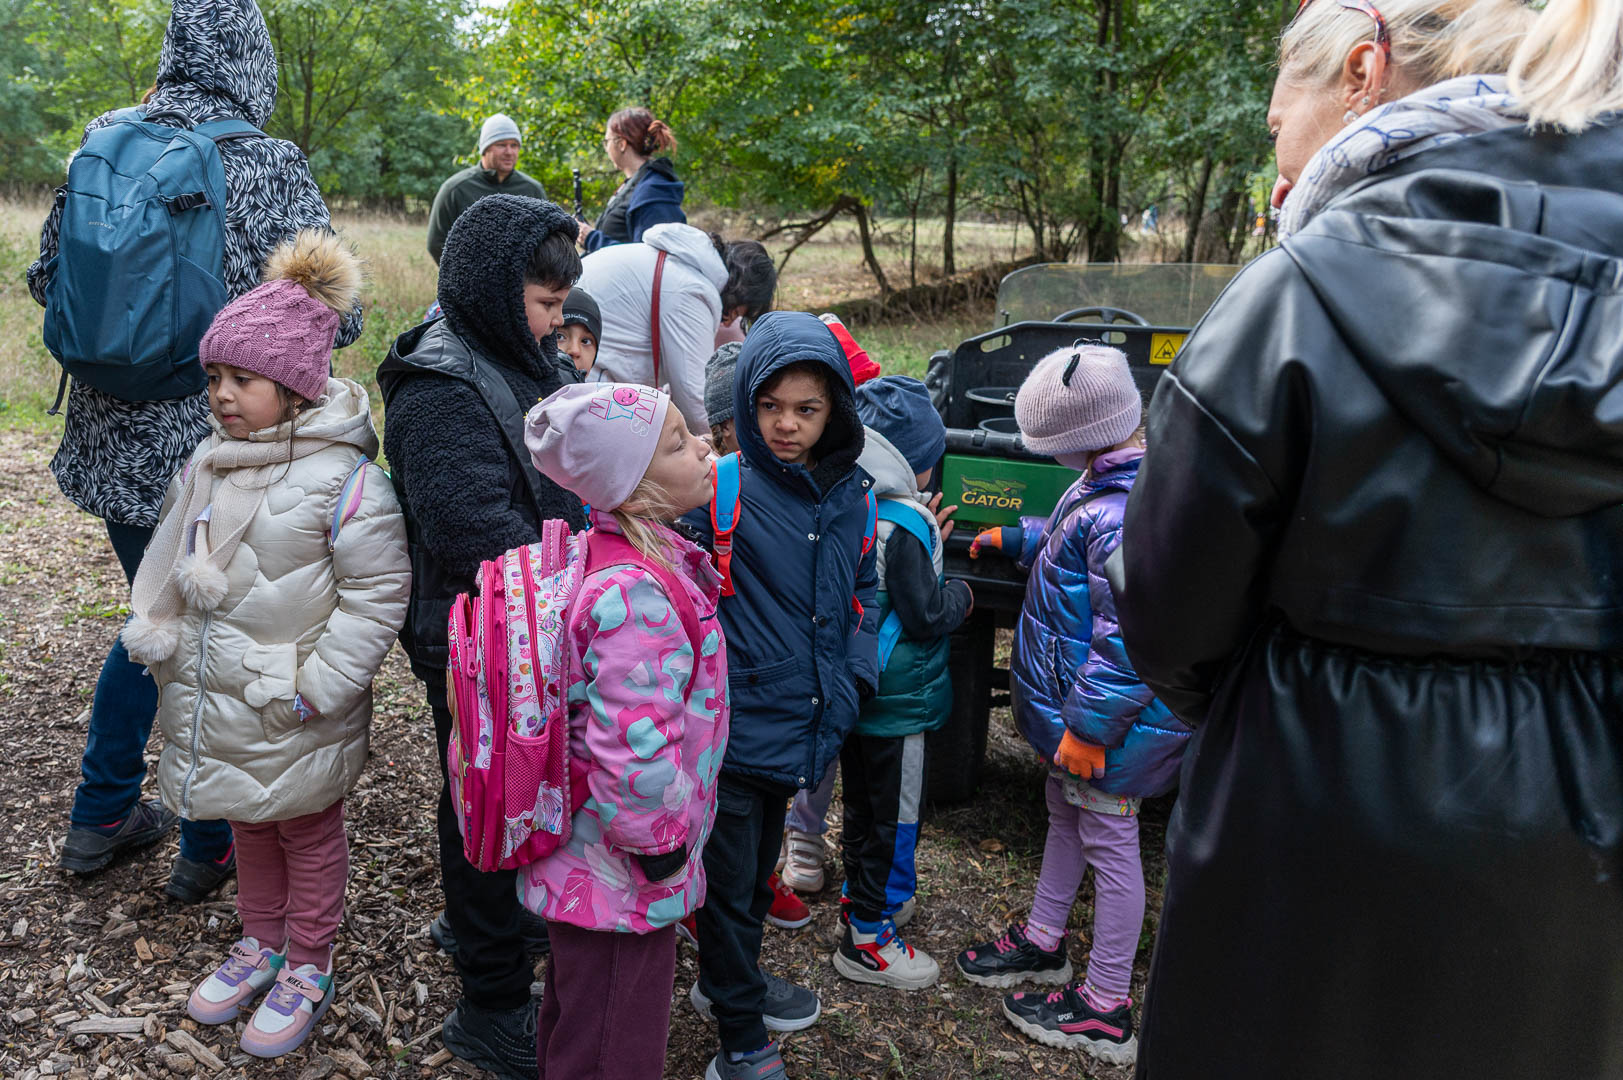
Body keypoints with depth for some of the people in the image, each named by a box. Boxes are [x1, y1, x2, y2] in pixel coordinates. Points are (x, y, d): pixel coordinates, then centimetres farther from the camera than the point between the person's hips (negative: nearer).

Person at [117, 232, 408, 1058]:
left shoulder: (343, 478, -22)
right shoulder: (209, 465, 1)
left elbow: (375, 596, -21)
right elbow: (172, 568, 14)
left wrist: (318, 688, -20)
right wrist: (158, 640, 7)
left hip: (294, 715, -7)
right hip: (219, 701, 7)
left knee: (308, 833, 14)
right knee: (249, 826, 24)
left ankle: (308, 968, 33)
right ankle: (261, 943, 45)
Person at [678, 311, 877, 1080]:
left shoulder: (849, 493, 3)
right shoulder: (720, 490, -17)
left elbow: (861, 591, 14)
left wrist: (852, 678, 6)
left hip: (804, 724, 6)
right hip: (733, 727, -6)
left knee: (760, 867, 26)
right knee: (729, 881, 10)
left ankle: (730, 980, 49)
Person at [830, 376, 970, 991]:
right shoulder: (902, 524, -24)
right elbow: (925, 615, -21)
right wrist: (961, 595, -2)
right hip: (895, 698, -9)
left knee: (863, 802, 24)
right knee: (893, 814, 5)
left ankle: (862, 897, 41)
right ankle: (867, 939, 15)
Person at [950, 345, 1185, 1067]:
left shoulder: (1123, 515, -29)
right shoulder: (1107, 482, 4)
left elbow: (1129, 639, -30)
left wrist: (1088, 724, -26)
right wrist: (1018, 539, 27)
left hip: (1105, 717, -10)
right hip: (1075, 707, 10)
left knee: (1107, 842, 3)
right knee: (1064, 813, 23)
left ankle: (1105, 1011, 18)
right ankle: (1044, 941, 43)